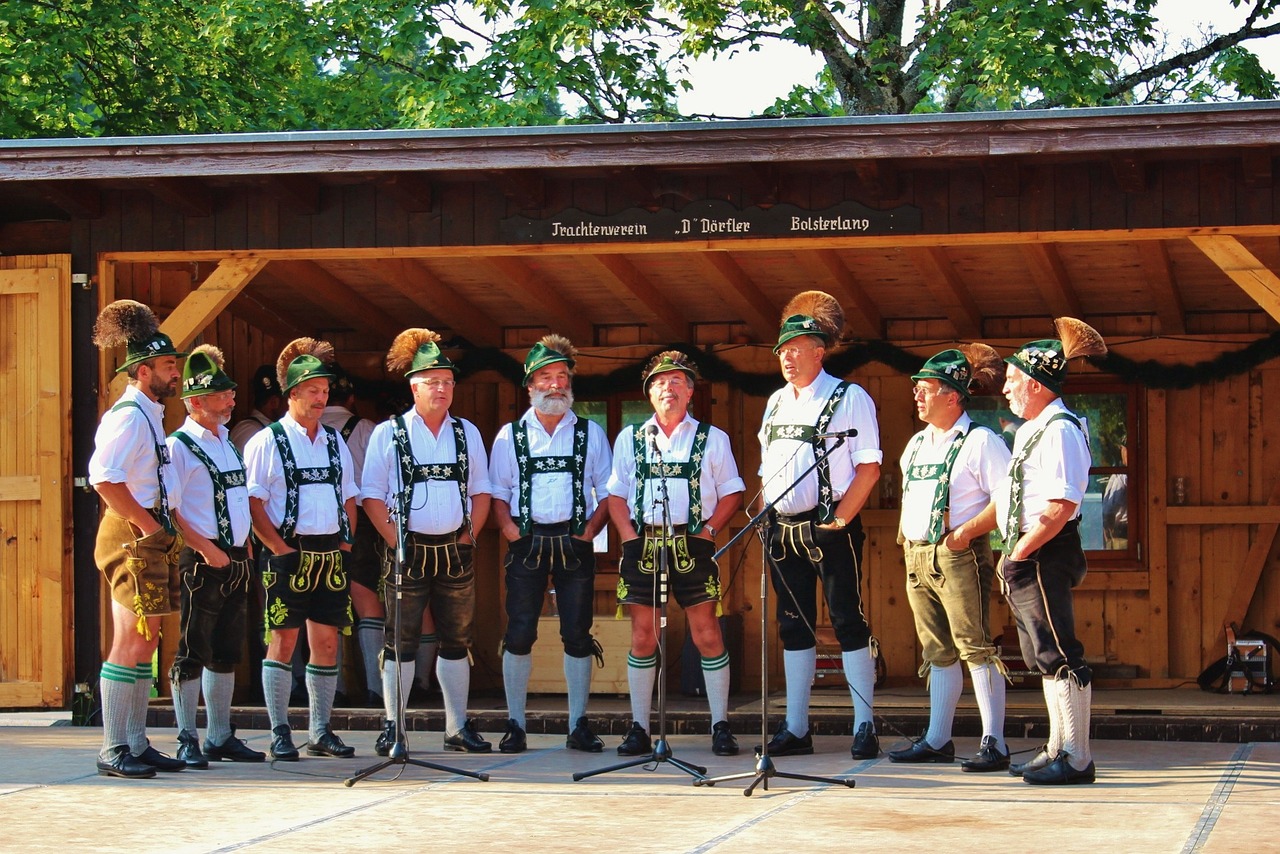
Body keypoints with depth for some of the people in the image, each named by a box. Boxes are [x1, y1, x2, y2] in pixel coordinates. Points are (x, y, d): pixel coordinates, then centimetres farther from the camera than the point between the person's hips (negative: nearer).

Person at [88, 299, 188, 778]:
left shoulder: (150, 416, 17)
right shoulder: (128, 417, -14)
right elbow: (103, 478, -25)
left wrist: (162, 527, 14)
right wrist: (147, 525, -19)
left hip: (151, 539, 10)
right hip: (133, 538, -10)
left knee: (142, 645, 11)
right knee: (132, 645, -9)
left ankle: (136, 744, 16)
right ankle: (114, 751, -6)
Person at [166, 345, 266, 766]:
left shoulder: (226, 443, 18)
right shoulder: (179, 447, -9)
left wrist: (245, 552, 14)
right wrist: (205, 548, -19)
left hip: (236, 561, 8)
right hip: (202, 562, -8)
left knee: (226, 652, 12)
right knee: (193, 653, -3)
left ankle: (221, 737, 19)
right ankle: (187, 740, 2)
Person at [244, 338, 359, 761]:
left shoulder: (335, 442, 16)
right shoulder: (267, 442, -2)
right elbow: (254, 503, -7)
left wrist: (347, 540, 8)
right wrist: (280, 548, -13)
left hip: (331, 553, 5)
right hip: (289, 554, -5)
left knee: (327, 642, 5)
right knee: (283, 642, -2)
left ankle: (321, 733, 12)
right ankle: (280, 735, 2)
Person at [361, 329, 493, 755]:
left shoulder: (467, 433, 11)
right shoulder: (389, 434, 0)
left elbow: (481, 492, 12)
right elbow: (372, 497, -2)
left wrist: (469, 536, 0)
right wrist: (396, 542, -9)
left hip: (455, 551, 3)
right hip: (409, 552, -3)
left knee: (456, 640, 7)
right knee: (401, 642, -2)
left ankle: (458, 728, 13)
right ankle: (393, 728, 3)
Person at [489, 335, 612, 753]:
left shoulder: (591, 434, 10)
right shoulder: (510, 435, 10)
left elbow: (607, 492, 9)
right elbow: (497, 494, 9)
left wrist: (588, 533, -5)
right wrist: (513, 533, -6)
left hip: (575, 542, 0)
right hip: (527, 542, 0)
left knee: (577, 635, 0)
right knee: (519, 635, -3)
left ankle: (579, 726, 6)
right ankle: (515, 726, 3)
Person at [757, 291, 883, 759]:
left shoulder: (849, 398, -5)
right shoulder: (777, 402, 15)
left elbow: (869, 466, -9)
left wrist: (842, 517, -14)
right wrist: (769, 514, 9)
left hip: (830, 529, -7)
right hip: (783, 529, 7)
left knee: (849, 624, -4)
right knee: (794, 628, 9)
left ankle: (864, 726, 0)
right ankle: (795, 729, 13)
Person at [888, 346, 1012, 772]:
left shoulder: (980, 441, -9)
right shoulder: (917, 443, 17)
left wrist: (967, 531, -17)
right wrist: (905, 533, 14)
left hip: (959, 557, -8)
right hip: (917, 556, 8)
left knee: (976, 648, -9)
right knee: (937, 652, 12)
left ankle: (994, 744, -8)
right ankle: (937, 741, 17)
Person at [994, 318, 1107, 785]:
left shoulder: (1060, 429, -16)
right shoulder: (1032, 429, 17)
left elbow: (1061, 505, -25)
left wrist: (1020, 553, -20)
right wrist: (1012, 554, 12)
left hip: (1045, 555, -11)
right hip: (1027, 556, 11)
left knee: (1060, 655, -9)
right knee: (1046, 655, 15)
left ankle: (1076, 758, -7)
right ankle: (1058, 749, 22)